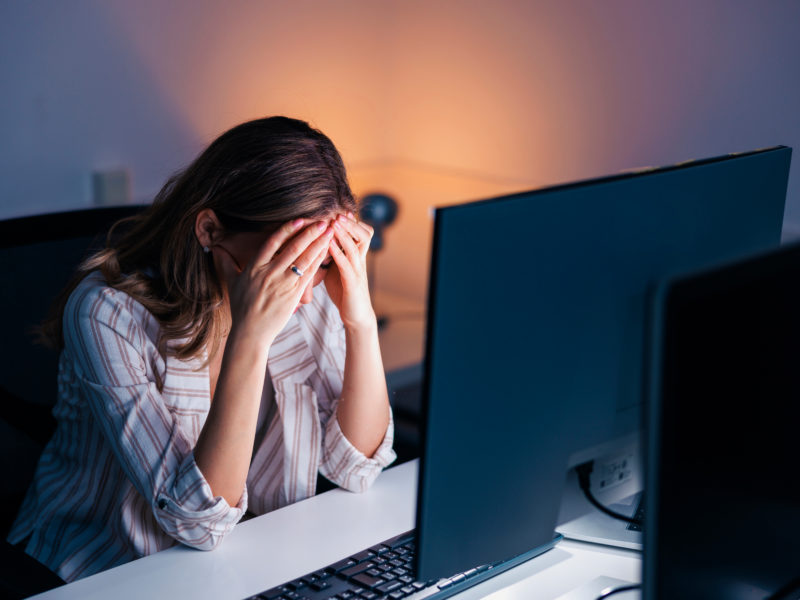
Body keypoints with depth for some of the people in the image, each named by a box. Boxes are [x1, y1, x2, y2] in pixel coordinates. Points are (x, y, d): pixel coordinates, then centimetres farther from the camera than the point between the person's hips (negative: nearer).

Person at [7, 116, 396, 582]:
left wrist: (361, 321, -20)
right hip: (105, 578, -1)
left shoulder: (307, 292, -9)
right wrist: (248, 339, -35)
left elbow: (355, 469, -7)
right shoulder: (108, 313, -22)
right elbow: (198, 521, -26)